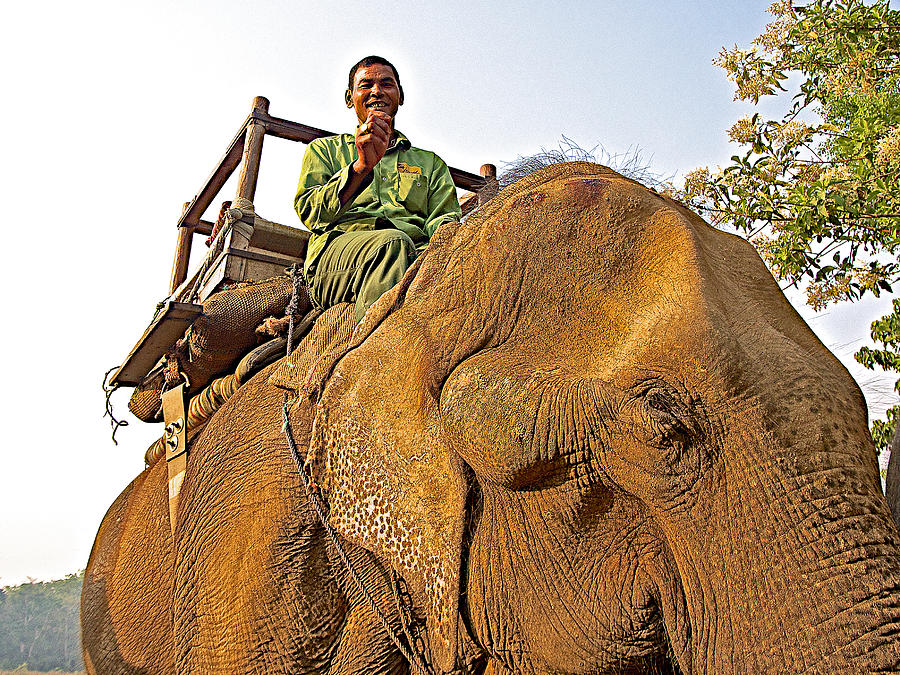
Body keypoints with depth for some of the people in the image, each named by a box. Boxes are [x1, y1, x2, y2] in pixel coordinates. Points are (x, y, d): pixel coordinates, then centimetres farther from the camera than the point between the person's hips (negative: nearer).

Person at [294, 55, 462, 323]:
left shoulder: (429, 162, 34)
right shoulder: (325, 149, 29)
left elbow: (444, 217, 16)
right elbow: (309, 212, 9)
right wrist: (361, 166, -8)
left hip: (419, 250, 2)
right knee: (392, 242, -40)